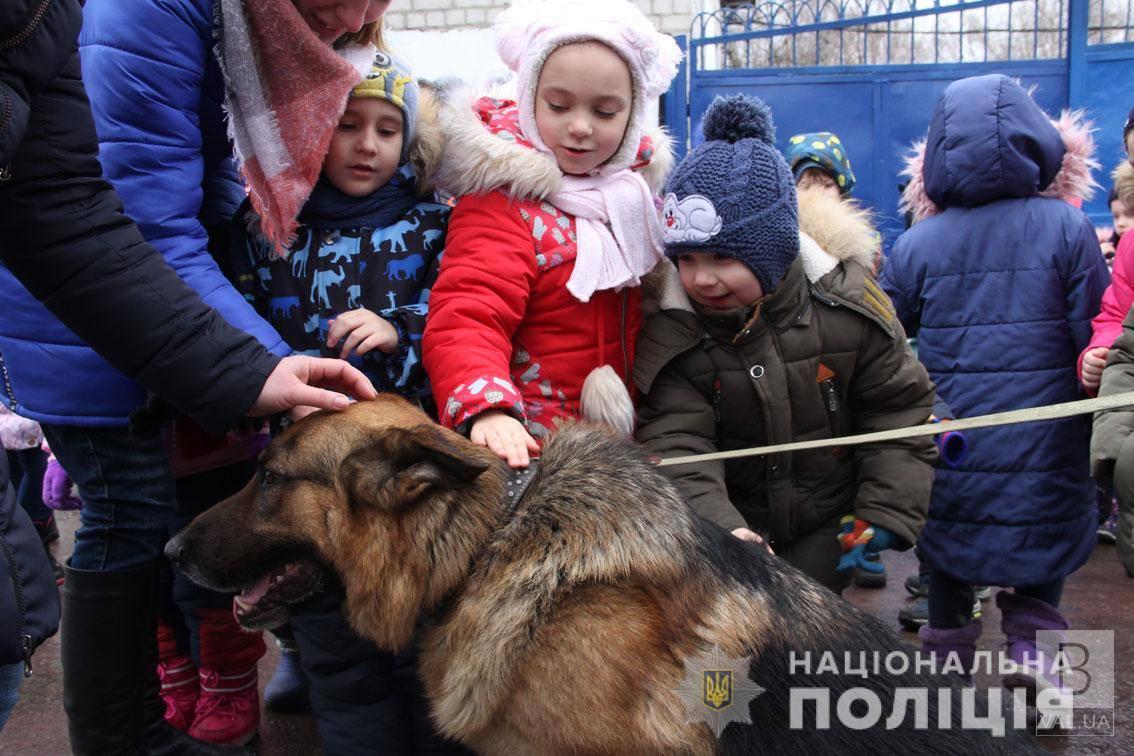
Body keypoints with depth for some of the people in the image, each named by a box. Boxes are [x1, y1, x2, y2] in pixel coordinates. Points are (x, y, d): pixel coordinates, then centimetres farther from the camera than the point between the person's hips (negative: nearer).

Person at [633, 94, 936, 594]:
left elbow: (898, 408, -5)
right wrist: (721, 531, -40)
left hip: (829, 522, 0)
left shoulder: (847, 306, -16)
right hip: (731, 520, 0)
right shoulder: (670, 333, -19)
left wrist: (887, 513, -11)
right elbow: (675, 446, -24)